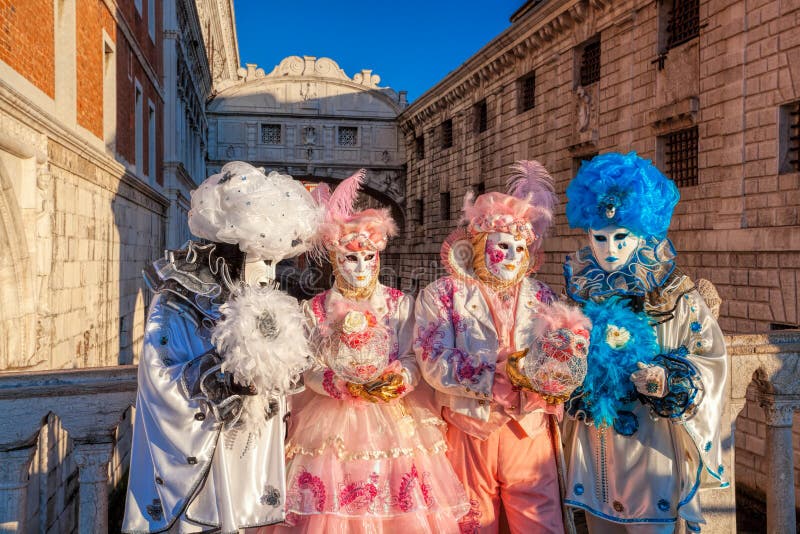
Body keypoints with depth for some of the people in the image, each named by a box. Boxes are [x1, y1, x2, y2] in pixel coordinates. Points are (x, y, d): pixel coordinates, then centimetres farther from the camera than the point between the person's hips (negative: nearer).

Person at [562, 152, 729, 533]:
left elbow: (711, 356, -6)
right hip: (594, 439, 4)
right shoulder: (581, 289, 2)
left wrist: (670, 381, -21)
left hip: (648, 439, -3)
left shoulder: (673, 294, -8)